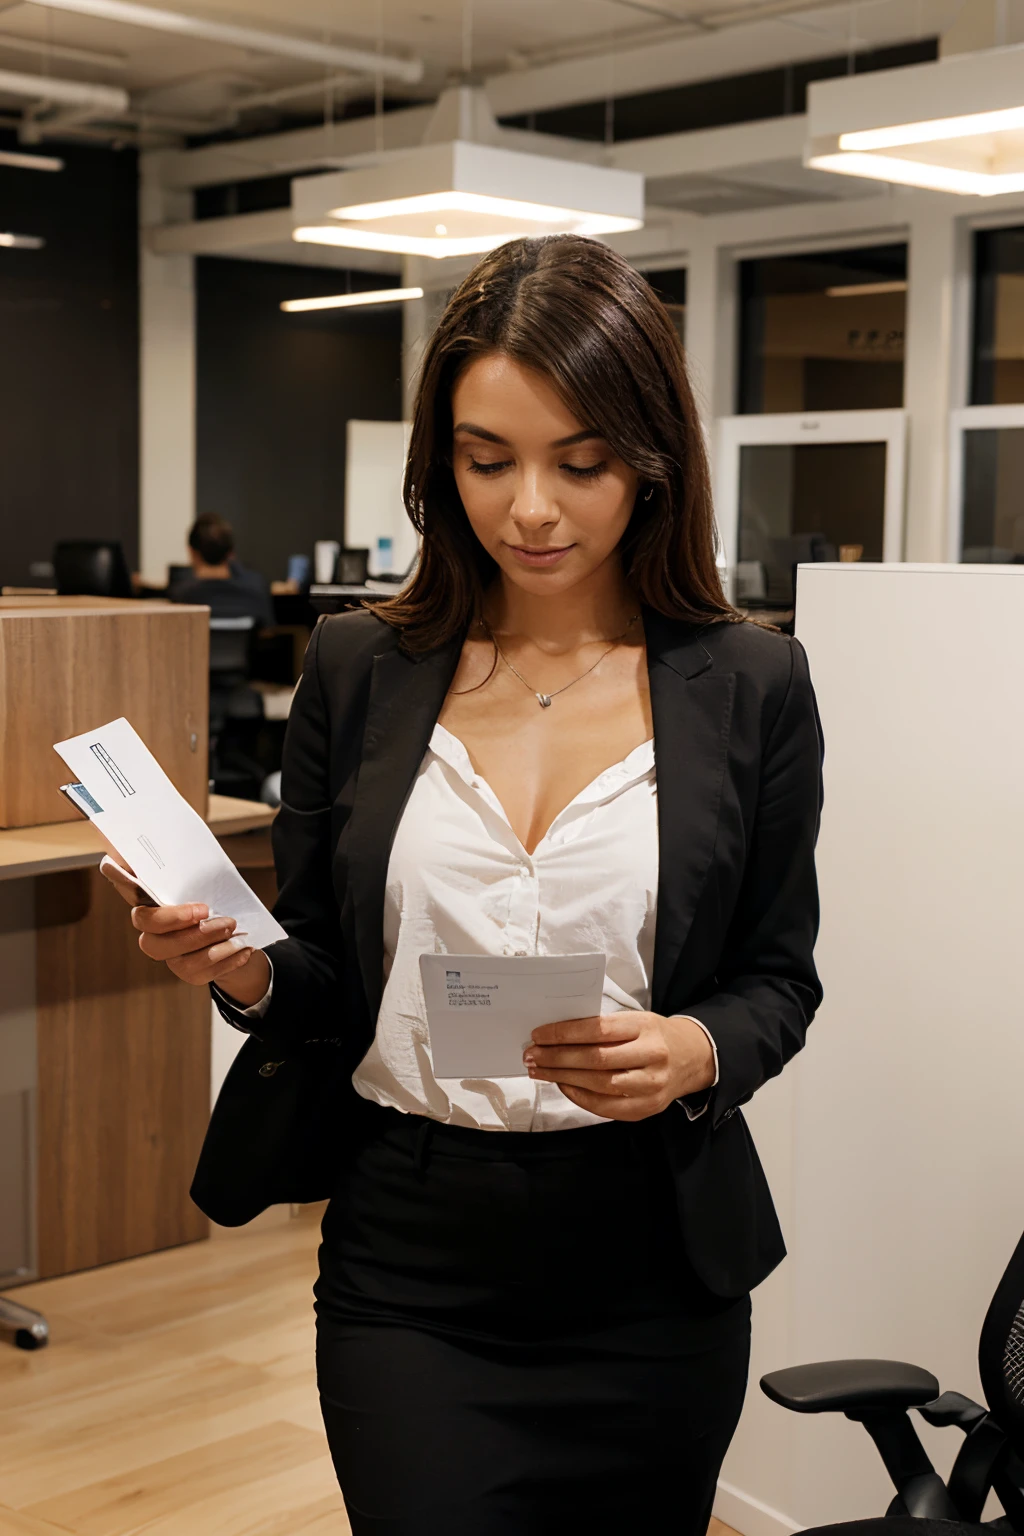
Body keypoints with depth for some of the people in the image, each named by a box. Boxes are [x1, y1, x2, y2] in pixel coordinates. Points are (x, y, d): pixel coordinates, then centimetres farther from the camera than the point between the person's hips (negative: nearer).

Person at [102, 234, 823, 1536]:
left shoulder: (749, 685, -3)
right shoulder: (359, 670, 1)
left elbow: (778, 978, 3)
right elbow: (323, 982, 6)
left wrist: (696, 1051, -18)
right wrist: (247, 975, -15)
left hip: (650, 1262, 0)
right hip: (409, 1257, 0)